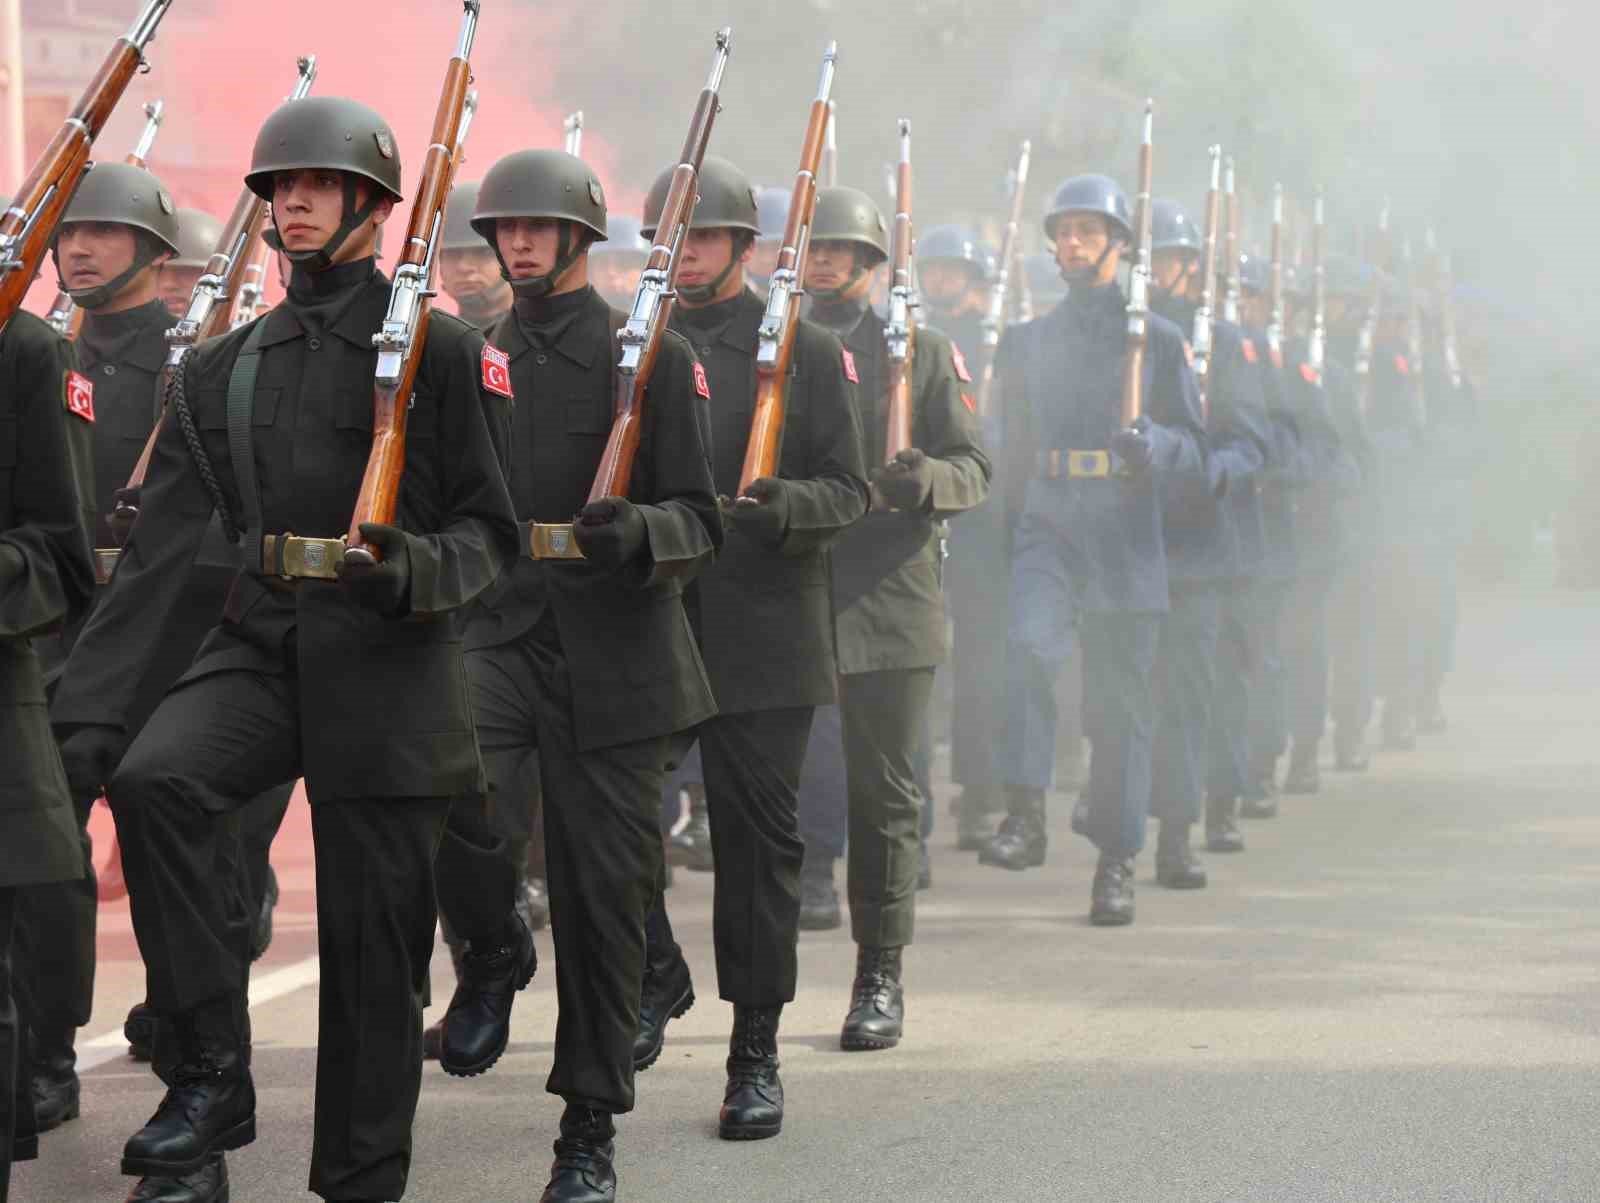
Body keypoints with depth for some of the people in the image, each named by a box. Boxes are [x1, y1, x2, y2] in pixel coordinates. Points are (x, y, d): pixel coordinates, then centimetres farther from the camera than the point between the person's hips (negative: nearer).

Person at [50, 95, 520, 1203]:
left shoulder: (443, 350, 0)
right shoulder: (223, 367, 11)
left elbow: (491, 530, 0)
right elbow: (158, 551, 6)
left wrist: (422, 570, -24)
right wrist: (90, 706, -2)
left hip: (388, 663, -3)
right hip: (260, 649, 3)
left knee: (372, 936, 1)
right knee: (152, 781, -26)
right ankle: (213, 1079, -17)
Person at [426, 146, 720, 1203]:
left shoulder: (654, 354, 2)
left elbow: (700, 523, -3)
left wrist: (636, 531, -23)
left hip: (614, 650, -2)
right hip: (496, 630, 2)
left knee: (603, 891, 1)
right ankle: (494, 948, 3)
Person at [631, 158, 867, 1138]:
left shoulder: (807, 352, 4)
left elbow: (849, 488, 0)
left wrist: (785, 504, -21)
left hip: (762, 637, -2)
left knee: (758, 839, 0)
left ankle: (757, 1053, 9)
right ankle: (656, 975, 22)